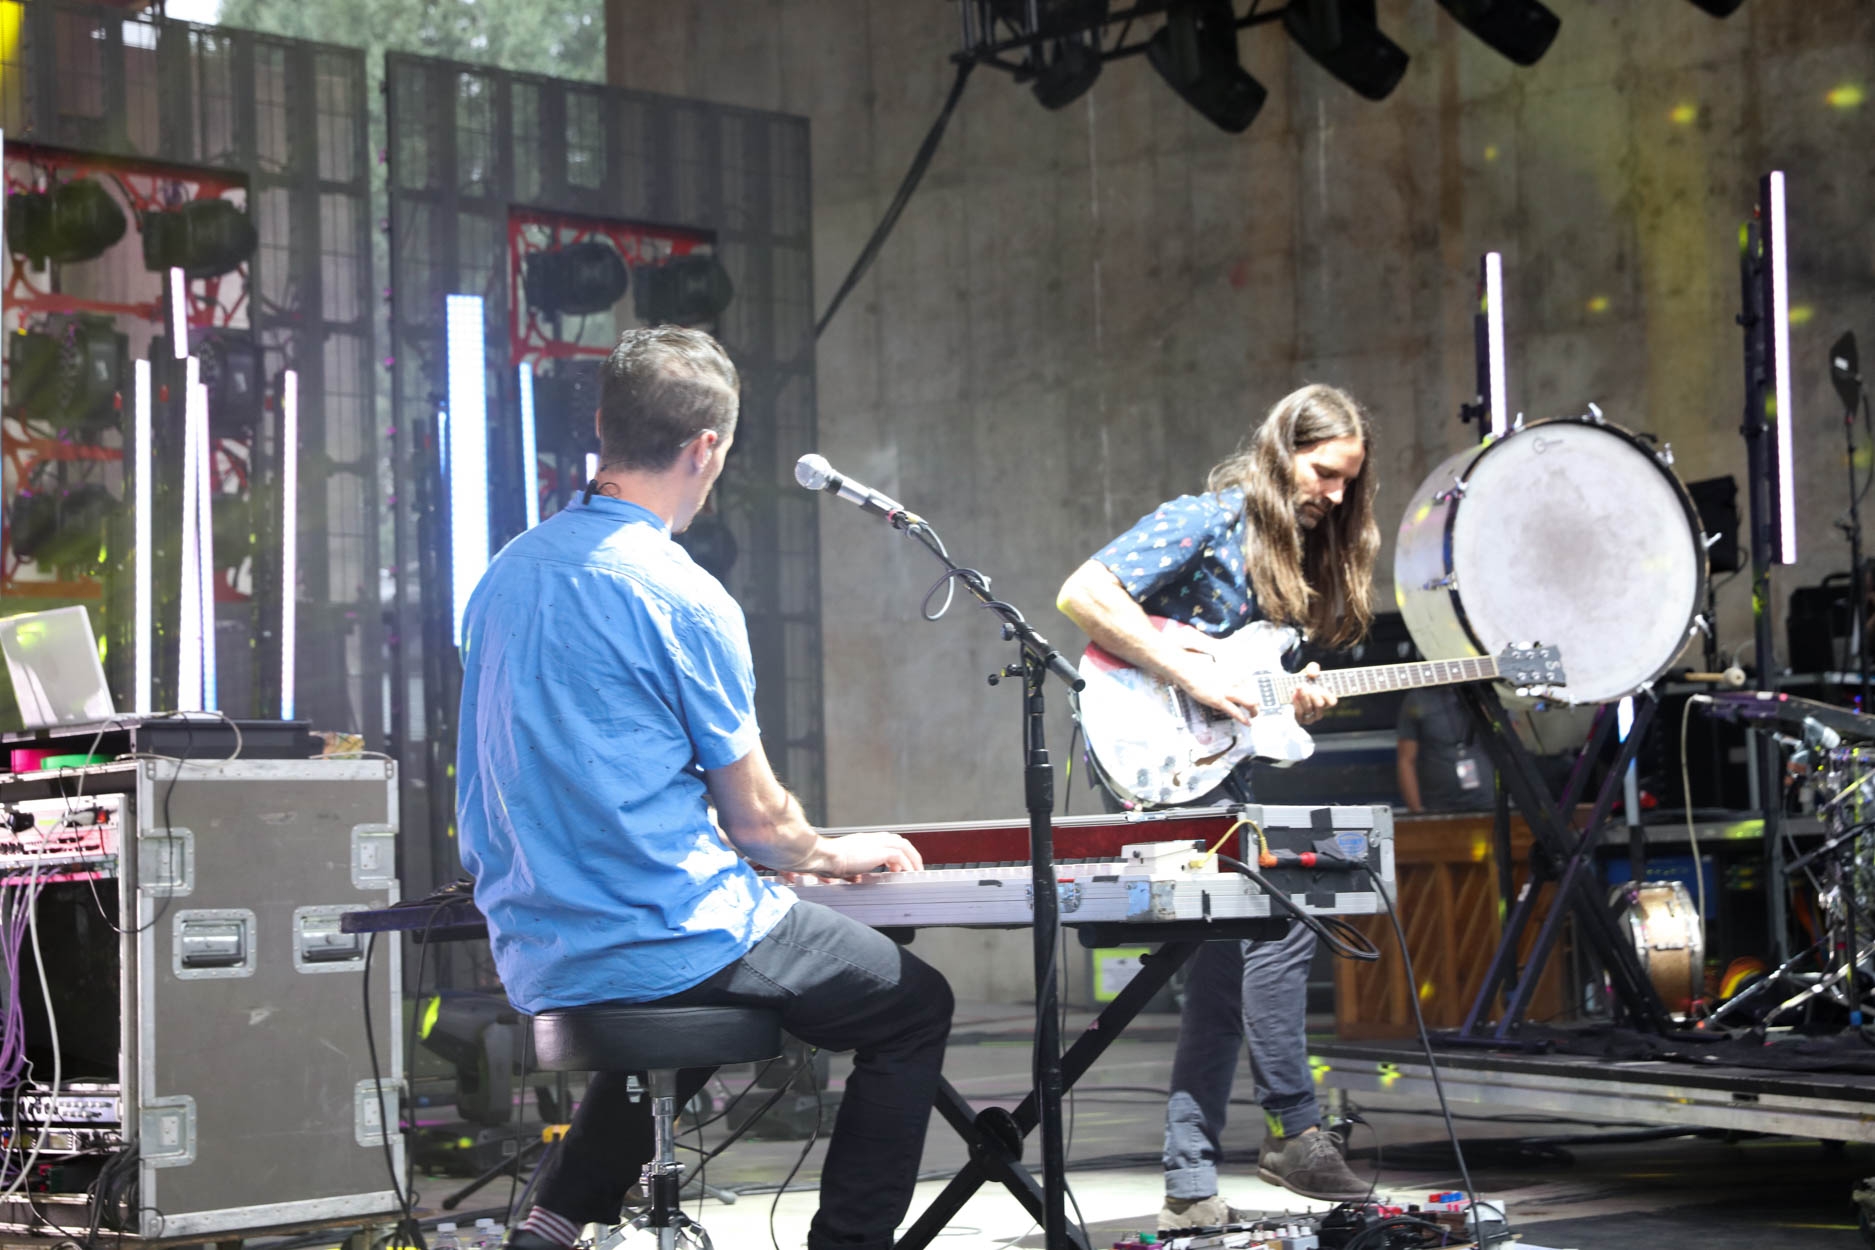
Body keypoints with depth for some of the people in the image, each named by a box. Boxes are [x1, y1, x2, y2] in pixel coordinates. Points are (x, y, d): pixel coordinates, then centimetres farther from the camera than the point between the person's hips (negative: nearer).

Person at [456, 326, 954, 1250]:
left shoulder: (506, 575, 6)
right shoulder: (684, 598, -17)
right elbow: (754, 818, -9)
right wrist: (834, 854, 13)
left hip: (537, 956, 8)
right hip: (671, 945, -7)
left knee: (667, 1017, 37)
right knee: (915, 1008, 10)